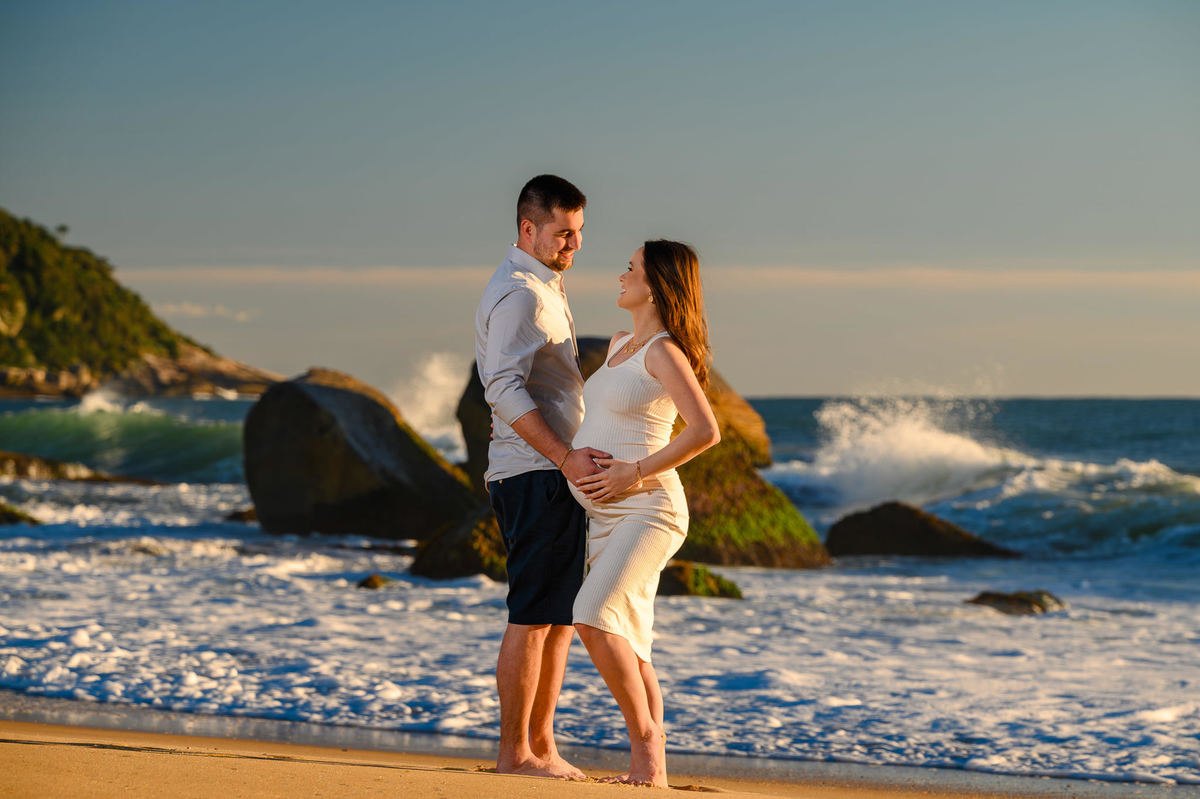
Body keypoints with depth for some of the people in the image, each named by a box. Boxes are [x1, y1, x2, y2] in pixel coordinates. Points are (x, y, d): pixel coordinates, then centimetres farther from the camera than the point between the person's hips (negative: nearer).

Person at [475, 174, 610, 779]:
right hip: (536, 474, -10)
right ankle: (513, 752, -6)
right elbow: (505, 391, -22)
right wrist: (565, 456, -26)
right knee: (533, 616, -9)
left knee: (561, 616, 11)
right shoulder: (518, 293, -12)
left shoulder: (544, 289, 21)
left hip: (555, 472, 10)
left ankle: (541, 746, 14)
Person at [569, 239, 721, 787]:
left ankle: (645, 742, -16)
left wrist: (636, 472, -20)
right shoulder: (620, 343, 17)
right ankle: (652, 764, 6)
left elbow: (705, 430, -22)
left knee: (594, 618, -25)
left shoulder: (664, 351, -10)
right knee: (629, 651, 5)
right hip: (605, 517, 9)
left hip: (646, 508, -9)